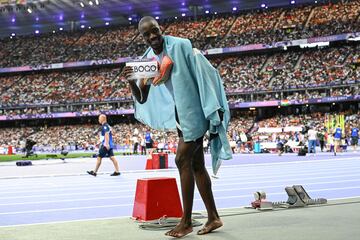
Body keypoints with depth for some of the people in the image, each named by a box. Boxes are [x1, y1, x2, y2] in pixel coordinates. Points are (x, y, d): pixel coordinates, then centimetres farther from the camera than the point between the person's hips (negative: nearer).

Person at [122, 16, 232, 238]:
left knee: (183, 160, -12)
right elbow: (142, 99, 3)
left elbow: (205, 73, -12)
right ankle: (213, 217, 17)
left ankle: (186, 221, -3)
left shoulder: (181, 46, -13)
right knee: (196, 165, 9)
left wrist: (215, 107, -15)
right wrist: (131, 81, -17)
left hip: (195, 109, -7)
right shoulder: (148, 60, 5)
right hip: (180, 112, 7)